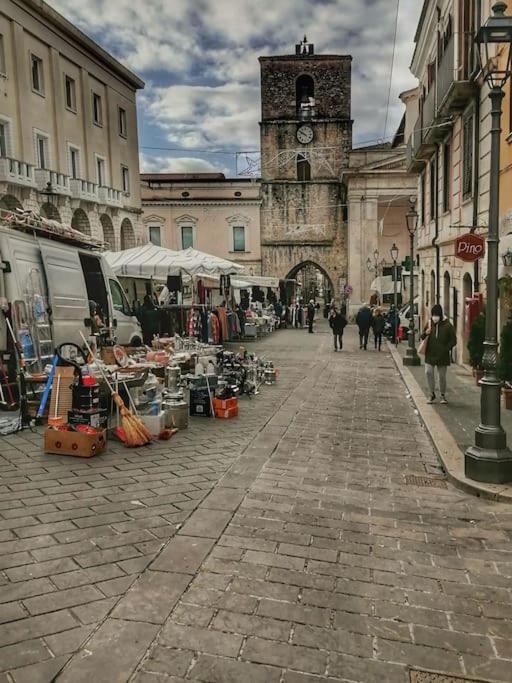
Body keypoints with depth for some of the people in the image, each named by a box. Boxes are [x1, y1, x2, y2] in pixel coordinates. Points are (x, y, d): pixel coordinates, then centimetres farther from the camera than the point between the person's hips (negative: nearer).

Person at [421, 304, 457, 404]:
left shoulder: (447, 325, -4)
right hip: (430, 354, 2)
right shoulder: (429, 323, 5)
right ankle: (432, 394, 7)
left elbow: (453, 340, -2)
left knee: (442, 376, 6)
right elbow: (422, 337, 12)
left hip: (443, 355, -2)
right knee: (428, 372, -10)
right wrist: (425, 334, -11)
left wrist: (446, 349, -14)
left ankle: (443, 395, 25)